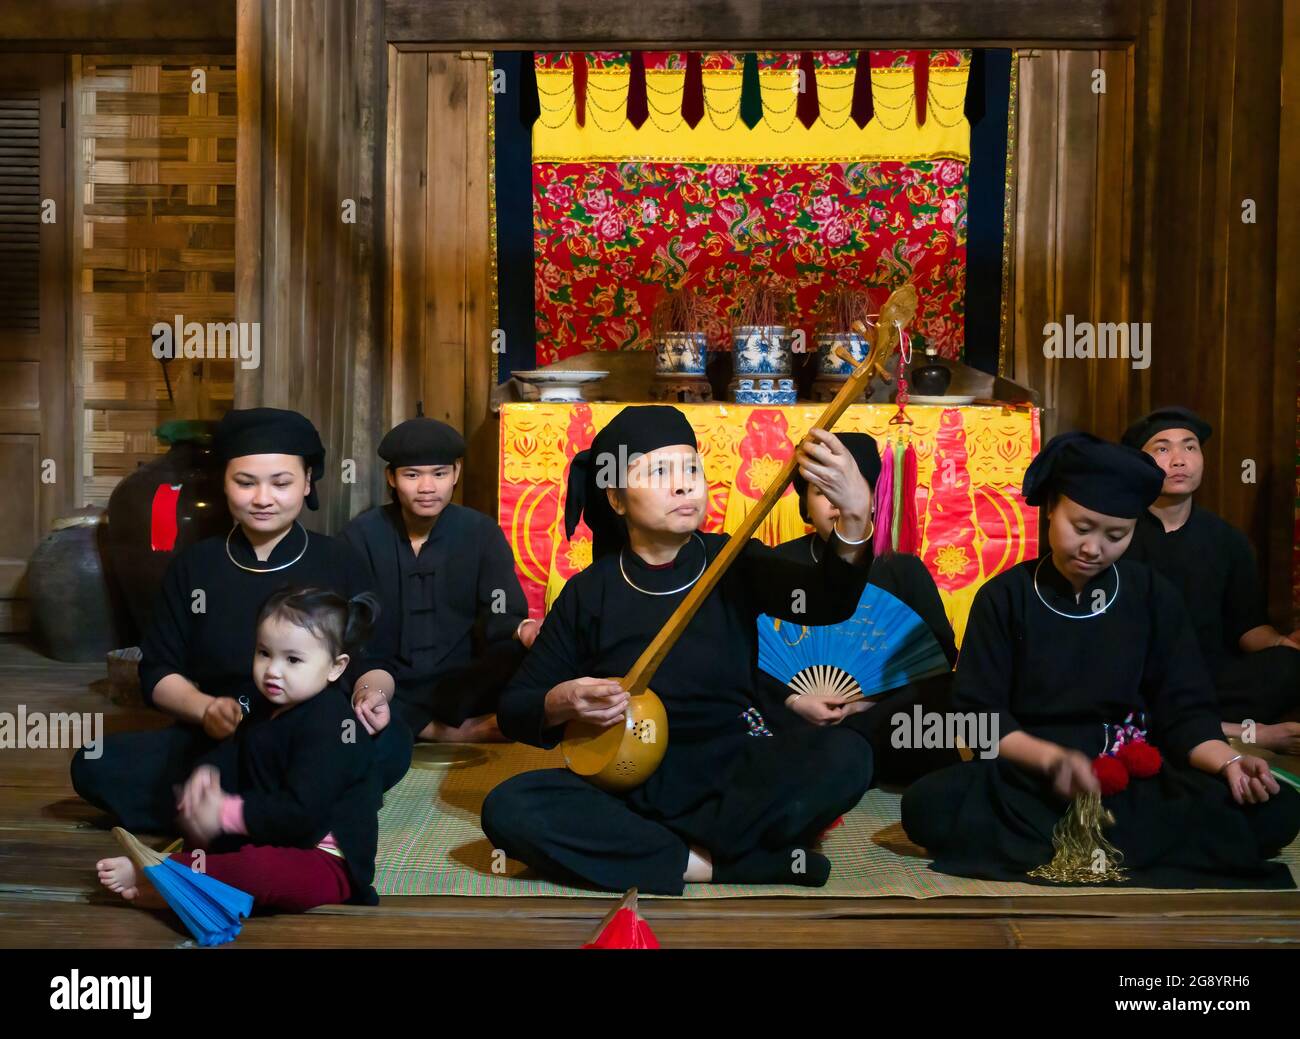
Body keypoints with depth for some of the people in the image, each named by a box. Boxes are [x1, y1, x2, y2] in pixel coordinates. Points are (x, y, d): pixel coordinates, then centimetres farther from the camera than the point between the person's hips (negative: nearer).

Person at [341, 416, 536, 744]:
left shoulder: (481, 532, 2)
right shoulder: (362, 535, 0)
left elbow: (501, 617, -9)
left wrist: (524, 631, -36)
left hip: (459, 687, -1)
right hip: (387, 686, 1)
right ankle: (452, 733, -22)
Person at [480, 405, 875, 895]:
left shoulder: (735, 562, 1)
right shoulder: (590, 591, 2)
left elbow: (827, 603, -19)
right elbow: (513, 708, 7)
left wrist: (855, 517, -38)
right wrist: (562, 703, -17)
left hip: (732, 773, 0)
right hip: (626, 781, 0)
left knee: (845, 756, -28)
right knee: (508, 808, -26)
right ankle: (711, 862, -21)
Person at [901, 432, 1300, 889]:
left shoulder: (1152, 595, 7)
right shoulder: (1004, 596, 1)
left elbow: (1184, 710, 5)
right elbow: (979, 714, -4)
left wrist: (1228, 761, -17)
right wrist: (1051, 758, -23)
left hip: (1136, 776, 2)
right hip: (1026, 775, -2)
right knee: (928, 804, -33)